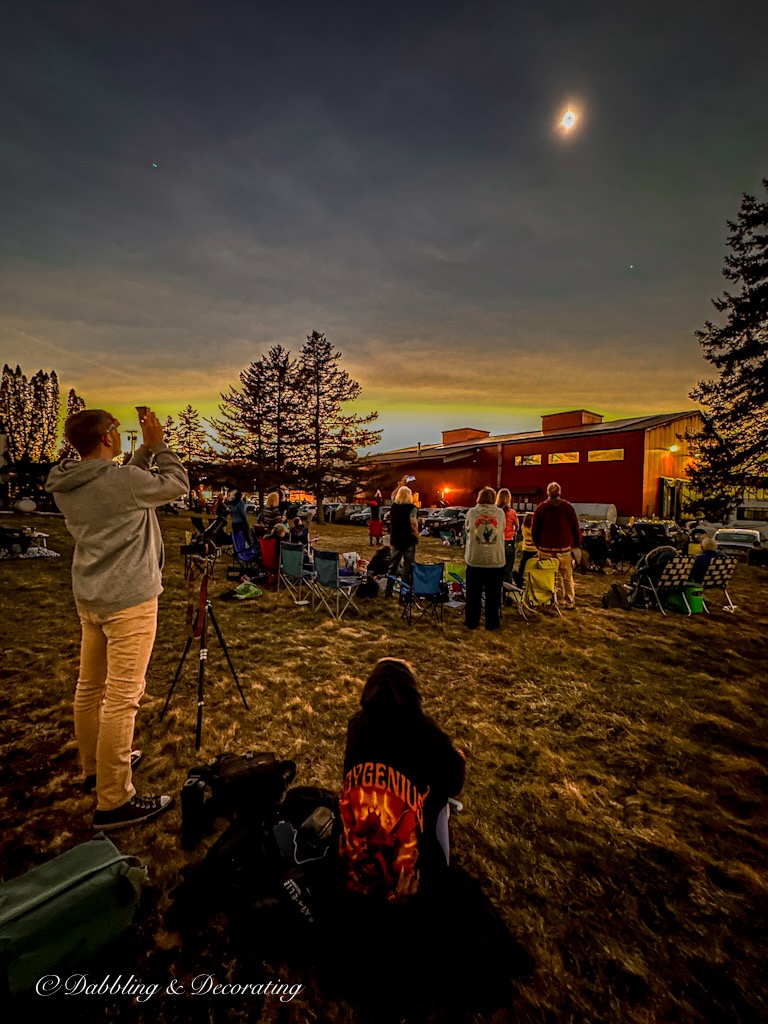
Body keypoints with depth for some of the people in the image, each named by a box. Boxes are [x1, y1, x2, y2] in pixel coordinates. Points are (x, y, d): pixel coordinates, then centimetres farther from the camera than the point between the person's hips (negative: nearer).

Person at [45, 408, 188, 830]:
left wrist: (146, 449, 12)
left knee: (90, 686, 19)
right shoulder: (121, 480, -20)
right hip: (128, 600, -9)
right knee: (121, 698, -2)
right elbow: (177, 483, -7)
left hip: (90, 597, 9)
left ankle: (95, 767, 39)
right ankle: (114, 801, 9)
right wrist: (159, 445, 2)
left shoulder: (64, 485, 4)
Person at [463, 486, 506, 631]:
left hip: (474, 559, 0)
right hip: (496, 560, 0)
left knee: (473, 593, 12)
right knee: (493, 594, 12)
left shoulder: (471, 512, -5)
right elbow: (502, 531, 10)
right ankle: (492, 623, 19)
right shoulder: (500, 513, -4)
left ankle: (472, 622, 21)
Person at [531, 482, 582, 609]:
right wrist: (577, 544, 8)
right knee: (567, 576, 9)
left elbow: (534, 529, 3)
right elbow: (575, 527, 0)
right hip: (564, 548, 0)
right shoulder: (567, 507, 0)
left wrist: (537, 544, 13)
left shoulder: (541, 508, 2)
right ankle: (570, 602, 12)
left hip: (545, 548, 1)